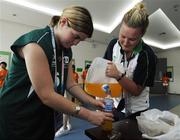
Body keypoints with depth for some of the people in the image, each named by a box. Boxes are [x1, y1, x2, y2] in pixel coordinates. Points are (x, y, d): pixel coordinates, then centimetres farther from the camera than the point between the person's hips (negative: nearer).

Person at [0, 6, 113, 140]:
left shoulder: (67, 51, 0)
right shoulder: (36, 43, -24)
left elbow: (70, 84, 2)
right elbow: (47, 95, -28)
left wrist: (92, 101, -11)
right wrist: (89, 115, -24)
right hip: (16, 118, -6)